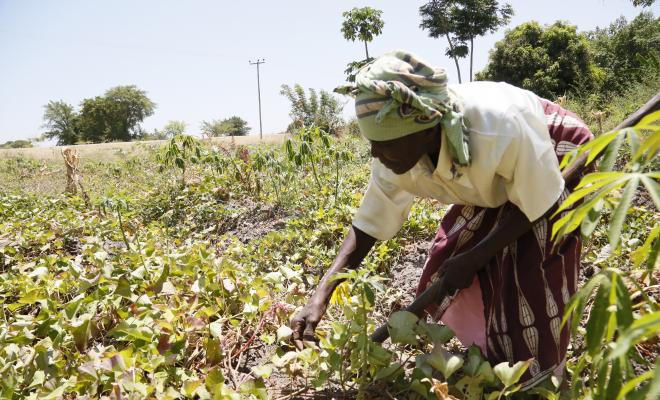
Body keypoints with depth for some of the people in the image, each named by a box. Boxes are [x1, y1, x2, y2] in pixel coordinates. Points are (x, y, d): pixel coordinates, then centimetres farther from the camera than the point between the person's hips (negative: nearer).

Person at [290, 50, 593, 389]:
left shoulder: (503, 128, -44)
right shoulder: (396, 159, -27)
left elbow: (537, 206, -27)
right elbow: (367, 225, -16)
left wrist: (471, 259, -24)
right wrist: (320, 298, -23)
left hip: (556, 158, -5)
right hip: (495, 185, 5)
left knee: (529, 279, -11)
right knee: (446, 267, 1)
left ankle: (538, 375, 18)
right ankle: (491, 355, 28)